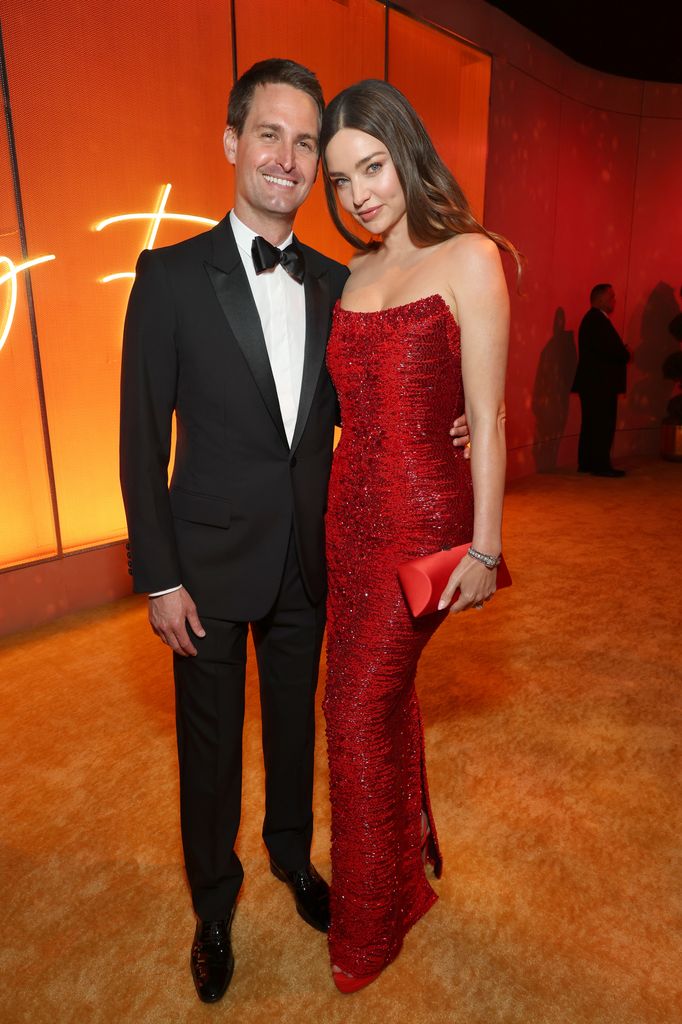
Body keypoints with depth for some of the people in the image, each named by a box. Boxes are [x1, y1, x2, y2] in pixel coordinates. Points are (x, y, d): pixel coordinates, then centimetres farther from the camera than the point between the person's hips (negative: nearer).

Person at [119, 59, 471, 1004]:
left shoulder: (335, 284, 4)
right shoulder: (171, 275, -7)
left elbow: (347, 410, 10)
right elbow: (143, 439, -8)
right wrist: (159, 578, -10)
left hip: (307, 562, 4)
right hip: (209, 562, -3)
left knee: (296, 724, 21)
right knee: (211, 744, 15)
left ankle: (293, 856, 49)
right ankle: (214, 899, 42)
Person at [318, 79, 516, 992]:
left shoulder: (468, 259, -8)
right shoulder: (351, 276, 11)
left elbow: (487, 421, -11)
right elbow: (350, 405, 12)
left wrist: (484, 548, -11)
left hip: (425, 518, -6)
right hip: (351, 513, 6)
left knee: (359, 708, 1)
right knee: (385, 694, 17)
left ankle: (368, 924, 28)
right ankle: (408, 869, 44)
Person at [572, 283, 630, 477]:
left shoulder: (593, 318, 20)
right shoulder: (598, 319, -13)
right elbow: (613, 349, -21)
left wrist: (622, 354, 2)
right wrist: (626, 355, -2)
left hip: (593, 383, 11)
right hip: (600, 383, -11)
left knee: (592, 425, 12)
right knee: (603, 425, -8)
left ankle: (586, 463, 16)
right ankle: (600, 465, -5)